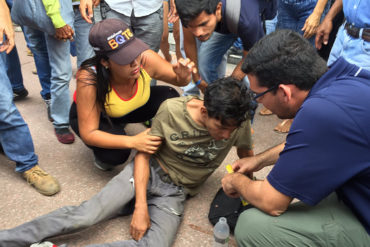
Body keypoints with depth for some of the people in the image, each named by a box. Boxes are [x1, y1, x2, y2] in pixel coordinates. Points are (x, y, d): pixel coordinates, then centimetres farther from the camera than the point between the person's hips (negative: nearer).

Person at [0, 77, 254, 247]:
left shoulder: (239, 123, -15)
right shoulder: (171, 110, -19)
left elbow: (247, 157, 6)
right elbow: (144, 154, -10)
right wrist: (140, 206, -16)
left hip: (175, 194, 1)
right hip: (148, 172, -1)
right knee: (85, 216, -21)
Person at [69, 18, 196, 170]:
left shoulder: (146, 59, -32)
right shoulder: (88, 80, -39)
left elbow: (178, 80, -12)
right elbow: (88, 134, -32)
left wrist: (184, 76, -38)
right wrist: (132, 142, -45)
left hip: (134, 108, 4)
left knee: (169, 97, -22)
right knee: (116, 154, -33)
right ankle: (103, 155, 5)